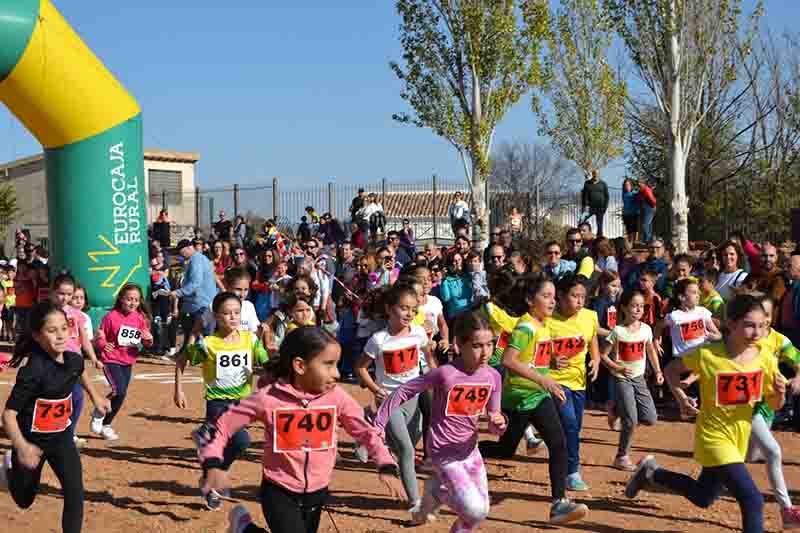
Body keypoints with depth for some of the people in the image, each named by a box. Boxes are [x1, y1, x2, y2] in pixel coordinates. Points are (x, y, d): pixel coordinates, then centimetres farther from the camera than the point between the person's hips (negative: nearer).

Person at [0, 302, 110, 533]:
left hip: (62, 437, 4)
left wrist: (95, 396, 21)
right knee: (25, 500, 20)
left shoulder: (74, 359, -11)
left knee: (75, 494, -10)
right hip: (32, 440, -4)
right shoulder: (33, 371, -31)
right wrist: (22, 447, -45)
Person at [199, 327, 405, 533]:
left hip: (317, 493, 4)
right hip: (279, 493, -4)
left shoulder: (336, 396, -8)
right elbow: (222, 426, -7)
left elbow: (365, 430, 4)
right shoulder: (267, 398, -15)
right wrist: (213, 466, -20)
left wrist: (387, 466, -8)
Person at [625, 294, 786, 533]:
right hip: (714, 435, -6)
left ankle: (651, 473, 41)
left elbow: (774, 405, 1)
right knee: (753, 500, -18)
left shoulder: (765, 357, -9)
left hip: (740, 438, 6)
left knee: (703, 498, 21)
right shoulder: (706, 354, -20)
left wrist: (780, 392, -21)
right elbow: (671, 369, -2)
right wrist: (681, 398, -16)